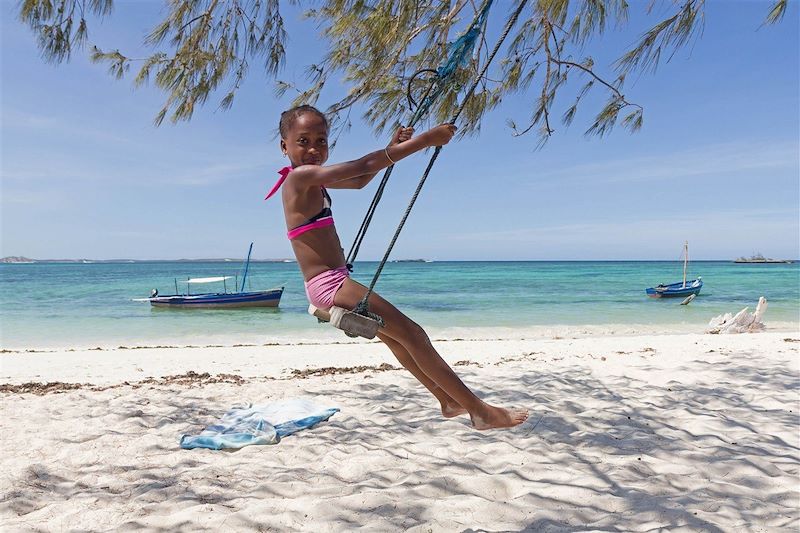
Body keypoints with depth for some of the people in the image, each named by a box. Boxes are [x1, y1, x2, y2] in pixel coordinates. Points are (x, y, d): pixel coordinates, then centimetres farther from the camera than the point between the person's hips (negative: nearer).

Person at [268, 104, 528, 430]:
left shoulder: (311, 178, 14)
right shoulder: (300, 176, -16)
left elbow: (359, 180, 25)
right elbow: (363, 166, -22)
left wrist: (393, 147, 11)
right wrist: (424, 140, -20)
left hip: (328, 286, 11)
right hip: (331, 285, -11)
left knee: (393, 336, 21)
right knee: (412, 334, -9)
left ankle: (448, 400, 35)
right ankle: (480, 411, -3)